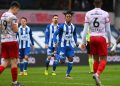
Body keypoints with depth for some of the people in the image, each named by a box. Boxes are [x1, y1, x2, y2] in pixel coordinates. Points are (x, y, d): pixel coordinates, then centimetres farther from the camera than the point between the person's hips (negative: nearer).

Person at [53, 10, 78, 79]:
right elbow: (55, 34, -8)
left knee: (71, 59, -6)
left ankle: (68, 74, 5)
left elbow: (74, 34, 22)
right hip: (63, 45, -4)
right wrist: (56, 42, -21)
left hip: (70, 45, 4)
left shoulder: (73, 26, 4)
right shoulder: (62, 26, -11)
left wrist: (76, 42, 9)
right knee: (62, 61, -9)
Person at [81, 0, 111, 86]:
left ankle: (96, 76, 15)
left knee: (96, 59, 14)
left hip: (92, 38, 3)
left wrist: (83, 42, 5)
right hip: (101, 38, -3)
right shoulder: (105, 14, -4)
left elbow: (85, 29, 1)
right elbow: (108, 30, 0)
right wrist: (109, 40, 14)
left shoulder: (88, 14, 3)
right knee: (103, 59, 2)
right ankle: (97, 74, -22)